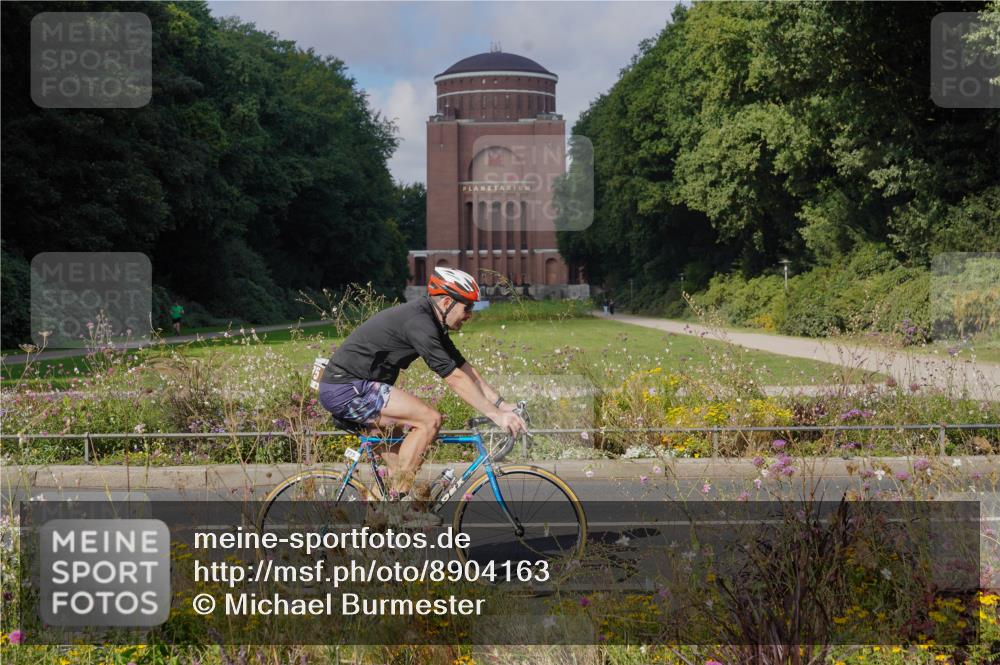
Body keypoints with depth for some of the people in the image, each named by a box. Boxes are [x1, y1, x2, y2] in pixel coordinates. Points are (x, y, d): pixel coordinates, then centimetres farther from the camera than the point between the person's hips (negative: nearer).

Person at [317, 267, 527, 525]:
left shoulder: (433, 324, 11)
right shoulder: (418, 323, -19)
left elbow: (466, 370, 13)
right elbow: (455, 379, -23)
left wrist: (503, 404, 6)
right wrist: (496, 415, -22)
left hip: (340, 391, 11)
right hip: (347, 388, -11)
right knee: (430, 419, -16)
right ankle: (397, 501, -11)